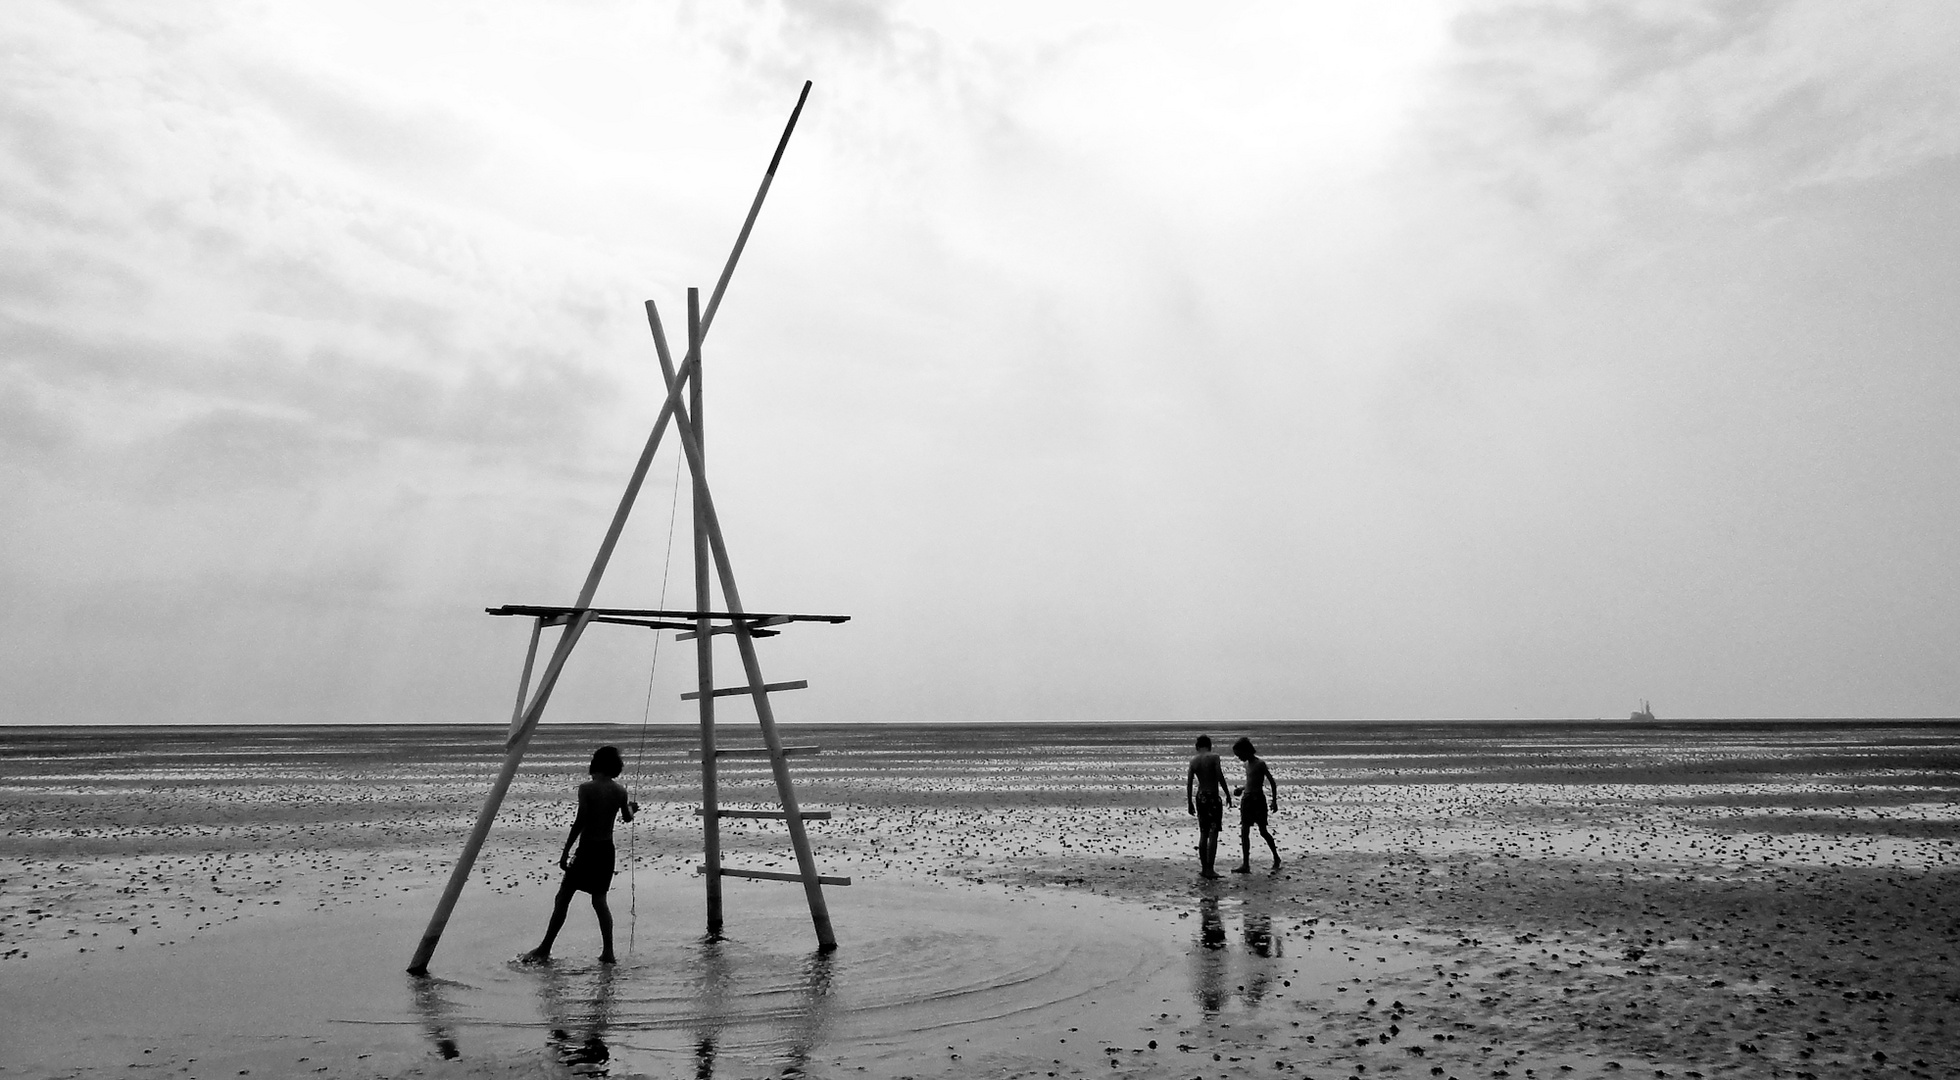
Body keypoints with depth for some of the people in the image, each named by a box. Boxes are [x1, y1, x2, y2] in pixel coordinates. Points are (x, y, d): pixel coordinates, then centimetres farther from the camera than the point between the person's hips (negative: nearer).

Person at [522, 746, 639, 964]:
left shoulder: (586, 788, -13)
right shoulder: (620, 792, 2)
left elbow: (580, 822, -17)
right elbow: (627, 817, 18)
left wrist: (565, 851, -11)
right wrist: (632, 808, 40)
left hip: (587, 848, -5)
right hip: (607, 850, 6)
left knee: (563, 898, 4)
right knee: (599, 900, 13)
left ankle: (544, 950, 9)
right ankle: (608, 952, 9)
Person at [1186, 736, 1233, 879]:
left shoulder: (1193, 760, 6)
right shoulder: (1214, 757, -8)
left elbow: (1189, 782, 4)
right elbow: (1220, 777, -15)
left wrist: (1190, 803, 9)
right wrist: (1227, 795, -5)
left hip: (1200, 797, 6)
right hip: (1213, 797, -6)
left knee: (1203, 833, 14)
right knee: (1213, 834, -3)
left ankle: (1204, 868, 16)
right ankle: (1210, 869, -6)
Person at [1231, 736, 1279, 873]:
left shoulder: (1260, 764, -11)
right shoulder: (1247, 764, 12)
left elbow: (1272, 782, -9)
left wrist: (1274, 801, -12)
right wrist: (1242, 789, 8)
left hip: (1258, 800, -7)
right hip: (1246, 799, 7)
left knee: (1263, 831, 3)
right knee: (1244, 832, 0)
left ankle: (1276, 858, 23)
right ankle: (1245, 864, 0)